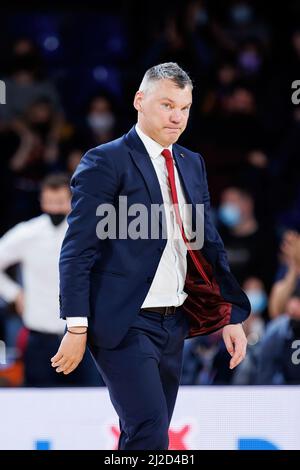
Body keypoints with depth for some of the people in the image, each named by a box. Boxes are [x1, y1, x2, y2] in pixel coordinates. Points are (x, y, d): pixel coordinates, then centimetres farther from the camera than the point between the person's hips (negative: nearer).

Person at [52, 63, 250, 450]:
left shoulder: (192, 164, 14)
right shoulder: (105, 162, -7)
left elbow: (208, 243, 19)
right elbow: (77, 251, -10)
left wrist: (232, 316, 12)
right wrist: (77, 328, -16)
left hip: (174, 324, 7)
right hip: (125, 325, -7)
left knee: (146, 438, 11)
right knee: (149, 435, -18)